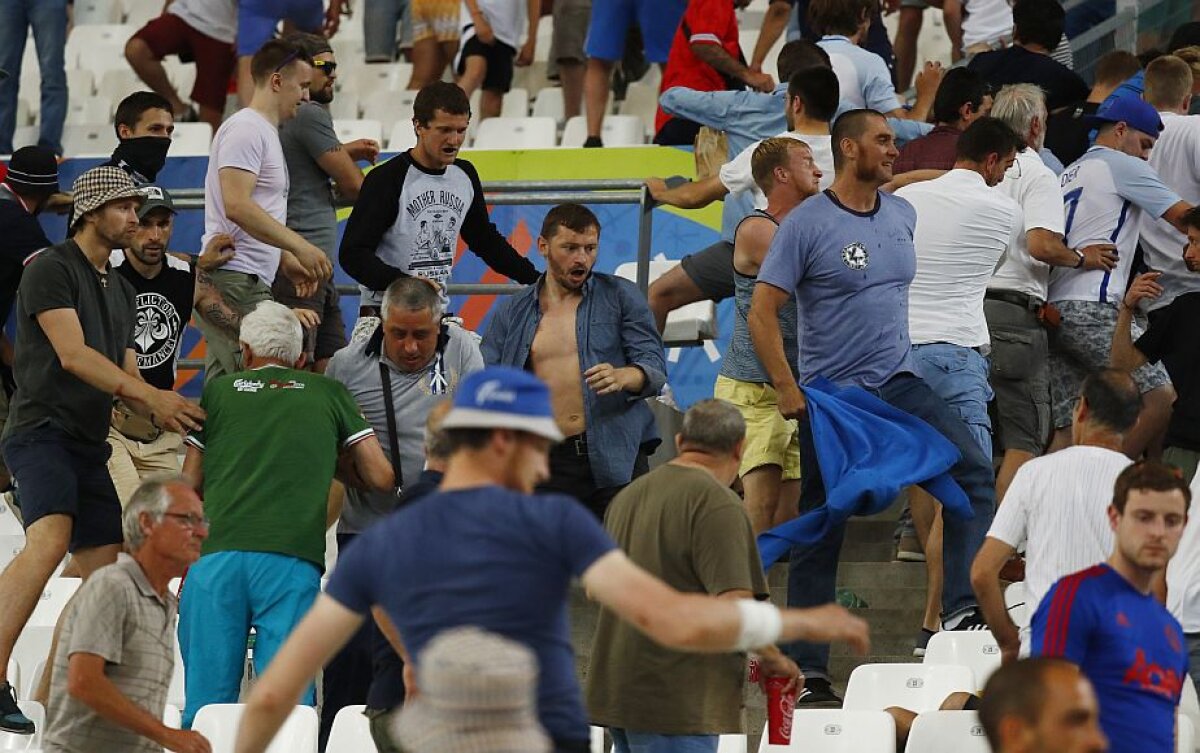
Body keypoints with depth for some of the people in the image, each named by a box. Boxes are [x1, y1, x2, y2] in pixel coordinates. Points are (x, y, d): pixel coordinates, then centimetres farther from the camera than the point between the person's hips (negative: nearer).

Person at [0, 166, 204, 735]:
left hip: (88, 445, 10)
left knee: (105, 575, 4)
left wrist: (164, 412, 0)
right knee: (50, 539, -31)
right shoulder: (51, 270, -5)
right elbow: (71, 353, -15)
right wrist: (152, 396, -22)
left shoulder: (121, 291, 23)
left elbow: (125, 375, 21)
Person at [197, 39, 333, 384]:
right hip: (235, 279, -11)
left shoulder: (265, 132, 24)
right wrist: (300, 247, -21)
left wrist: (286, 260, 17)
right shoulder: (246, 129, -9)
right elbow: (236, 205, -21)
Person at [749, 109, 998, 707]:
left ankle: (961, 609, -18)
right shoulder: (806, 224, -10)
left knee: (973, 469, -16)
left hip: (898, 385, 5)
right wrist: (788, 392, -14)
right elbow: (762, 313, -10)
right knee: (820, 536, 1)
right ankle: (807, 673, 8)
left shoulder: (902, 215, 8)